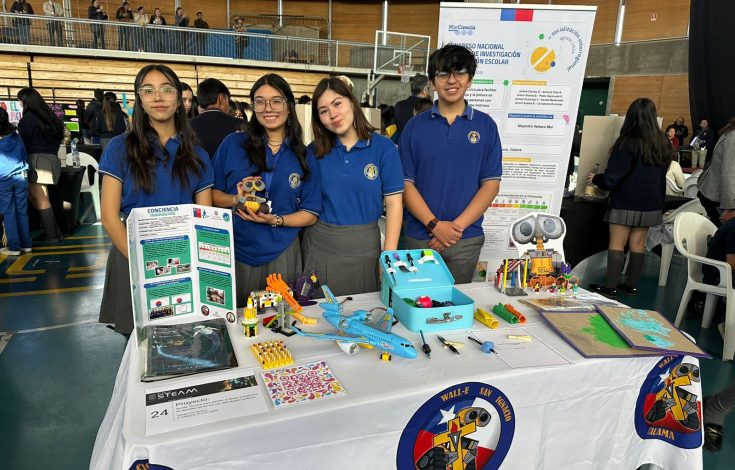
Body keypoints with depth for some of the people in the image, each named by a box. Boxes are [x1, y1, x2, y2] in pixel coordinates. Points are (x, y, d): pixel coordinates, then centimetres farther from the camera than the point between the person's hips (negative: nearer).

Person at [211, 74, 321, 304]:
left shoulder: (304, 157, 3)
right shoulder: (233, 144, 0)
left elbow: (311, 214, 3)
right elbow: (212, 194, 4)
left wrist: (276, 220, -13)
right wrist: (236, 199, -17)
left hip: (282, 255, 1)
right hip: (236, 251, -1)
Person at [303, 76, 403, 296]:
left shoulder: (383, 147, -5)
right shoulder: (314, 151, 1)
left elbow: (394, 204, -6)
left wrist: (389, 258, -10)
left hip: (364, 244, -1)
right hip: (320, 245, 2)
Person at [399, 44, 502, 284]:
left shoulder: (485, 125, 3)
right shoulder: (415, 126, 2)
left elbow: (491, 184, -1)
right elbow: (406, 183, -2)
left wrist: (457, 226, -11)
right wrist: (434, 225, -13)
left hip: (467, 239, 1)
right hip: (419, 238, 0)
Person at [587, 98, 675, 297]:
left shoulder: (628, 143, -16)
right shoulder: (663, 144, 5)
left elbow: (612, 177, -15)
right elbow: (660, 173, 19)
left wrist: (595, 179, 2)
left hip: (626, 203, -6)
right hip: (651, 203, 6)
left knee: (616, 244, 0)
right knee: (638, 244, 12)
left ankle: (610, 286, 4)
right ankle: (631, 284, 20)